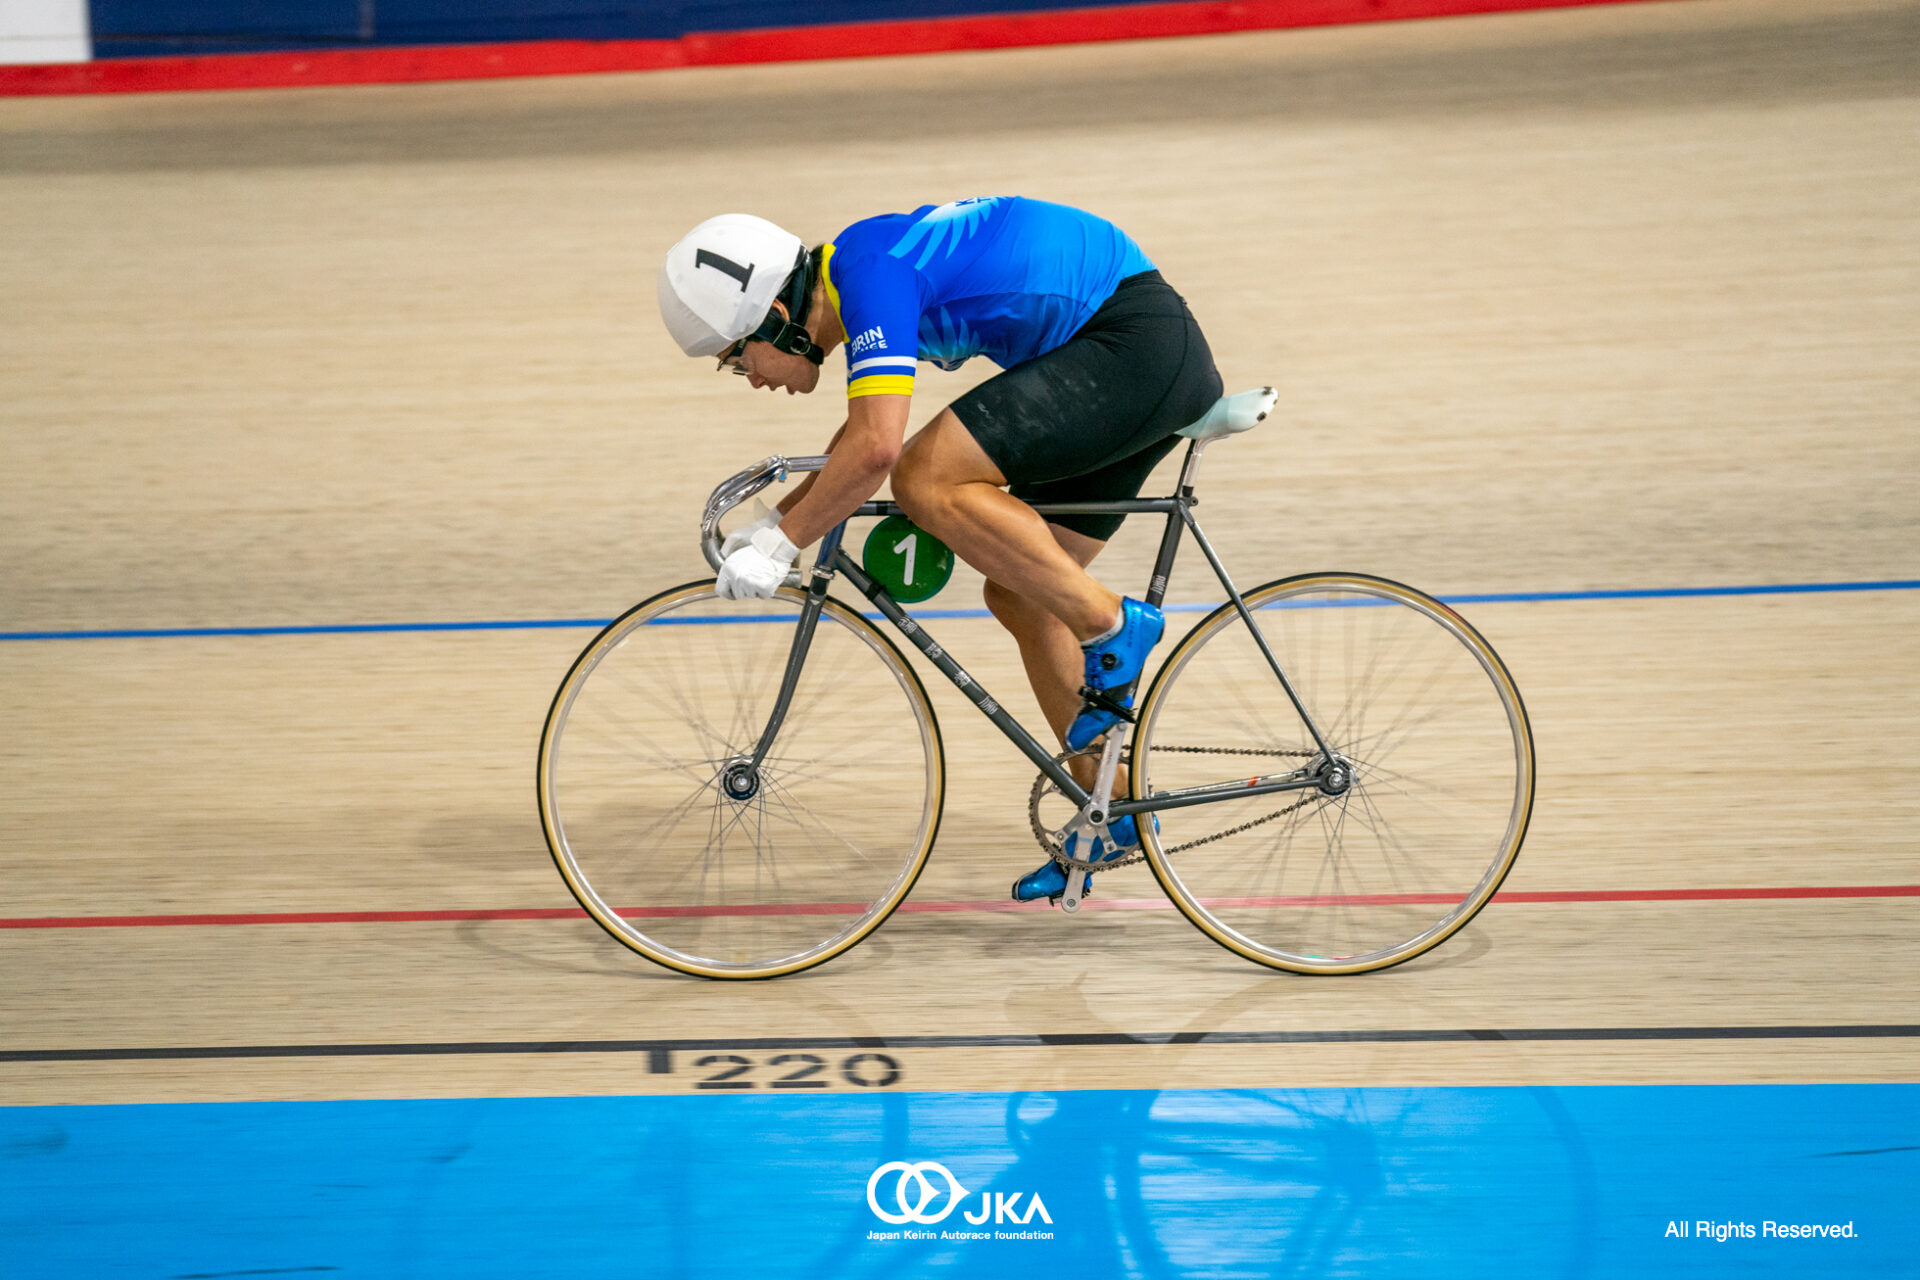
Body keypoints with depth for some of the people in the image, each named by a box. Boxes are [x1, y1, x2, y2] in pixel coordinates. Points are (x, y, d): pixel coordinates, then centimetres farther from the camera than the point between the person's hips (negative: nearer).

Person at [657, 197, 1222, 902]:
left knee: (929, 481, -20)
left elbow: (878, 447, -28)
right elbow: (868, 430, 27)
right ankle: (1111, 815, 18)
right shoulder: (855, 273, 12)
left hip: (1137, 344, -10)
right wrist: (777, 518, 20)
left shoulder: (871, 268, -17)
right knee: (1018, 594, 11)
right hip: (1155, 364, 10)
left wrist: (780, 543, -17)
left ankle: (1110, 627, -11)